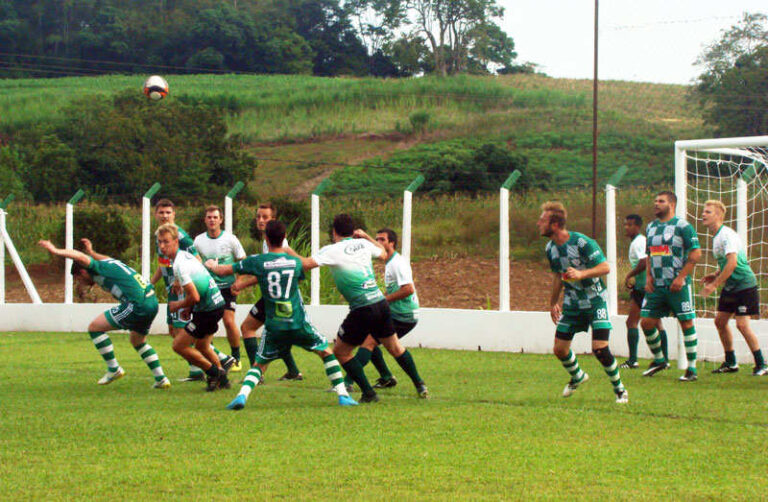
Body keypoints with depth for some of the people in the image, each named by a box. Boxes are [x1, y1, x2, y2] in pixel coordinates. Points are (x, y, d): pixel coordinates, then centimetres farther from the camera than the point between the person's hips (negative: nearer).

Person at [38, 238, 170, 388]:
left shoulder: (98, 268, -2)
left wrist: (56, 251, -24)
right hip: (152, 301, 10)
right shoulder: (108, 264, 23)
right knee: (138, 341, 30)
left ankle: (114, 369, 5)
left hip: (137, 304, -10)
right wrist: (92, 252, 56)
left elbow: (82, 258, -22)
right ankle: (161, 379, 25)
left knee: (95, 327, 0)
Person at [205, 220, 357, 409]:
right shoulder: (295, 262, 1)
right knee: (326, 351, 19)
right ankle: (342, 395, 11)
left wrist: (213, 265, 28)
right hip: (298, 324, 0)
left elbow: (223, 271, 6)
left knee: (259, 364, 13)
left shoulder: (257, 262, -4)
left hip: (273, 327, 0)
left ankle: (242, 395, -13)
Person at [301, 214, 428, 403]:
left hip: (362, 310, -6)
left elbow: (306, 264, -16)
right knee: (394, 346, 23)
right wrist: (366, 236, 37)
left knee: (340, 351, 9)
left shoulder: (332, 250, -6)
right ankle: (420, 385, 29)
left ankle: (369, 393, 5)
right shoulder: (363, 244, 11)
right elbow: (383, 253, 31)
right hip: (381, 302, 6)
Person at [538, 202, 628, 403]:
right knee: (559, 350, 3)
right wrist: (553, 303, 25)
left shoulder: (582, 242, -21)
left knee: (600, 348, -17)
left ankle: (619, 389, 4)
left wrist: (581, 274, -35)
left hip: (595, 300, -6)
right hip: (571, 302, 6)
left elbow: (605, 268, -20)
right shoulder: (550, 248, 1)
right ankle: (577, 376, 35)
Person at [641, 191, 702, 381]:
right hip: (656, 286, 7)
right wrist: (649, 276, 8)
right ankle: (659, 360, 21)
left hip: (677, 286, -6)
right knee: (646, 322, 2)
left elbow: (696, 253, -10)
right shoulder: (651, 227, 14)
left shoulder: (682, 226, -6)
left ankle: (692, 368, 3)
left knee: (686, 323, -3)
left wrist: (681, 277, -16)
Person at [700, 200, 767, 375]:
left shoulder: (727, 235, -17)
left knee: (742, 324, -14)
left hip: (744, 284, -10)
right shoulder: (716, 237, 12)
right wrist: (715, 276, 8)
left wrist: (715, 284, -24)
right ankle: (730, 363, 18)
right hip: (730, 287, 10)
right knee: (720, 321, 7)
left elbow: (732, 262, -26)